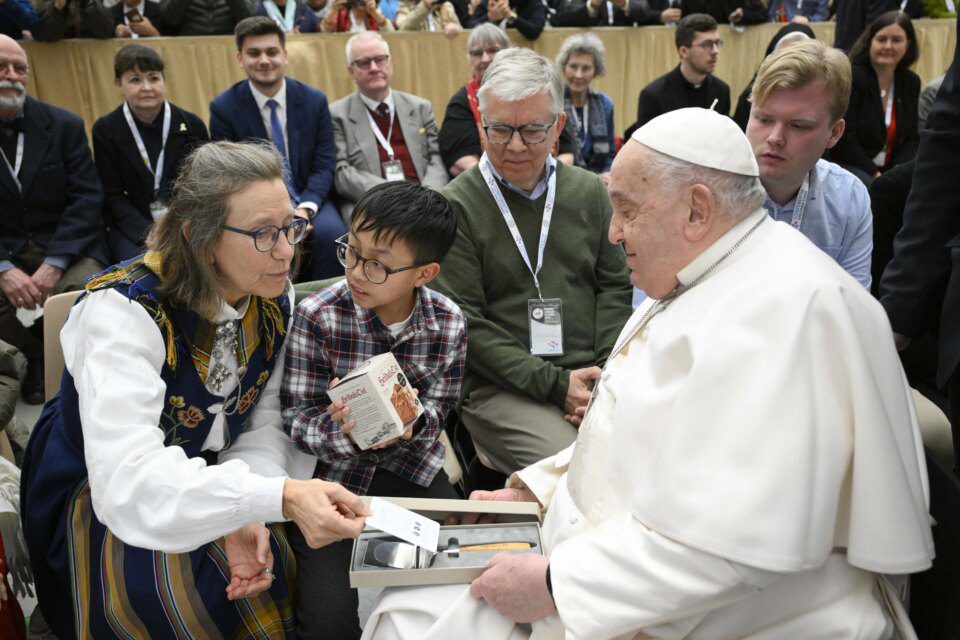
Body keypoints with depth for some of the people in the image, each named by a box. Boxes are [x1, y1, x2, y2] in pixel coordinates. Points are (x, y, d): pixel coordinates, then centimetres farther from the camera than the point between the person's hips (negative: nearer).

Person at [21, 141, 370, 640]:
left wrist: (247, 515, -25)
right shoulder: (125, 309, -29)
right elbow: (128, 481, -39)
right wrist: (278, 497, -51)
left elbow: (264, 423, -7)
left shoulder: (274, 299, -9)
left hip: (208, 480, 5)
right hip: (97, 500, -5)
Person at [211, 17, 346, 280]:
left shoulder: (314, 100, 2)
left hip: (308, 199, 1)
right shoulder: (223, 107, -2)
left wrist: (305, 209, -19)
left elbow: (324, 165, -1)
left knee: (331, 233, -29)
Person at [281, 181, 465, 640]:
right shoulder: (316, 317, -16)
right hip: (328, 471, -2)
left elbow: (438, 409, -1)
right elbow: (297, 416, -12)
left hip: (407, 464, 3)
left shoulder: (449, 324, -10)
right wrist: (343, 431, -33)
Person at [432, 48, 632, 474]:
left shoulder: (589, 191, 11)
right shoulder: (457, 206, -3)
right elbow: (464, 323, -7)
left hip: (594, 377, 5)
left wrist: (605, 373, -3)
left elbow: (614, 286, 13)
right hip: (500, 388, -4)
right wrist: (554, 384, -13)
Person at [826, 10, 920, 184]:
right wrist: (875, 175, -17)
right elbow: (843, 139, -15)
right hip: (844, 164, -6)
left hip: (890, 169, 6)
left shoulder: (911, 82, 8)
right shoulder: (851, 77, -11)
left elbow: (911, 137, 6)